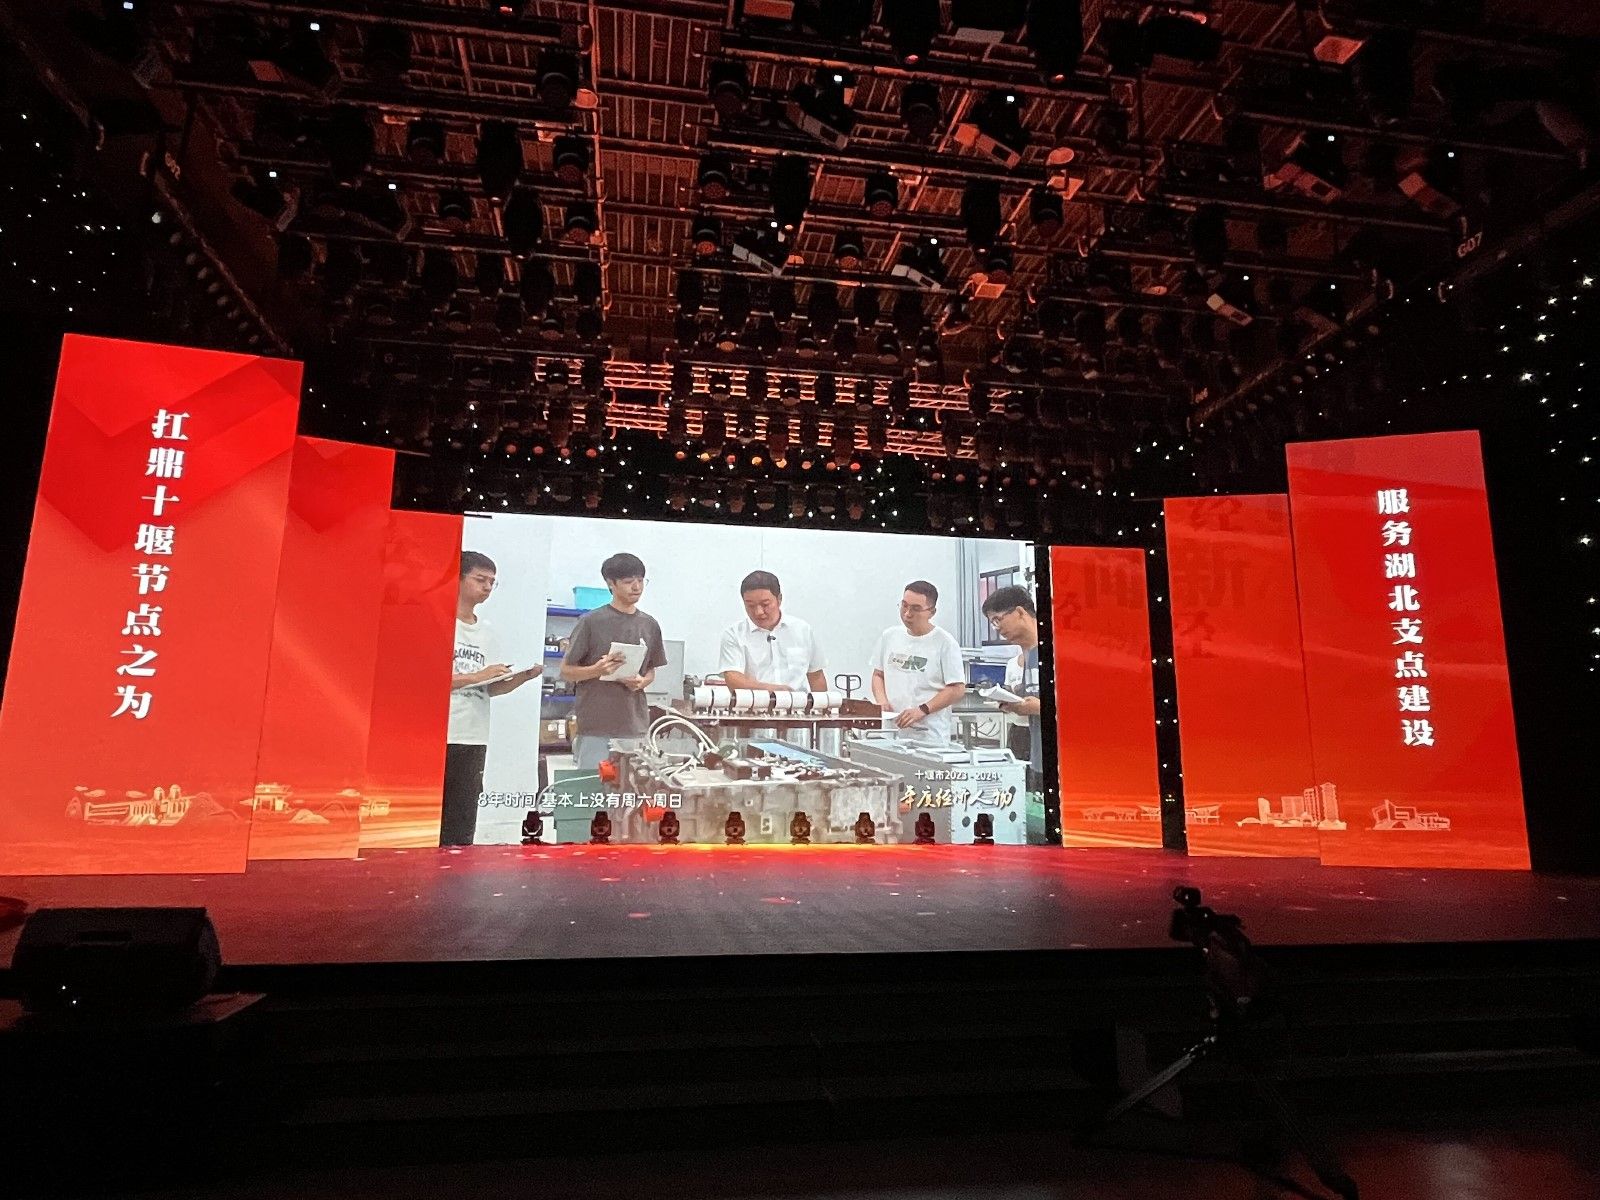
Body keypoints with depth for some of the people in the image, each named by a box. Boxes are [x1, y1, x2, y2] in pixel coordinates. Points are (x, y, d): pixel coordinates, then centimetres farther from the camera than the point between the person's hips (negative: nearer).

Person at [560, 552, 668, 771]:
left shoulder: (649, 625, 10)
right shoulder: (591, 622, -4)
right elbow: (566, 671, -1)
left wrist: (641, 682, -3)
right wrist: (597, 670, -19)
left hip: (635, 728, 4)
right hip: (595, 729, -4)